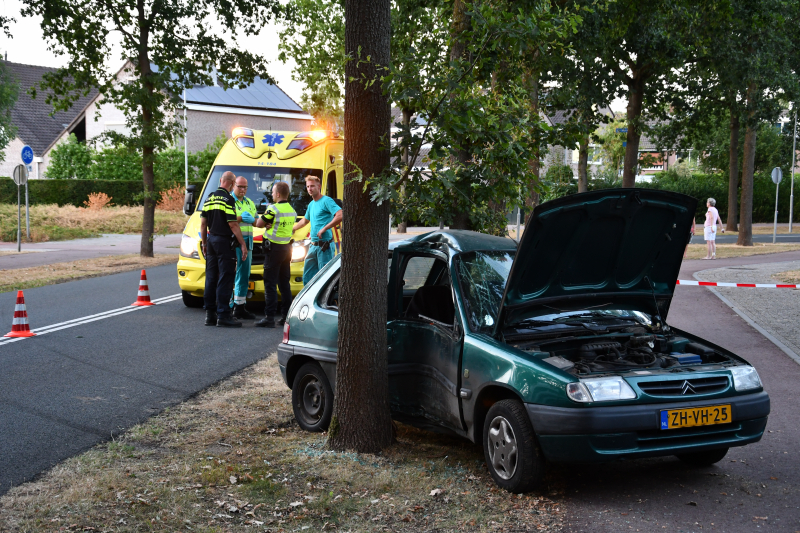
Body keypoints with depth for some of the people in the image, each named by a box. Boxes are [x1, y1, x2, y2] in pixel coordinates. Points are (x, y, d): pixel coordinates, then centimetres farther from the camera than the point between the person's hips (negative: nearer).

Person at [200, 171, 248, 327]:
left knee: (211, 278, 11)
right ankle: (223, 316, -8)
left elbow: (203, 223, 14)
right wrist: (243, 244, -10)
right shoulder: (228, 199, -12)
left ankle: (210, 314, 14)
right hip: (224, 241, -8)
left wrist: (204, 243, 22)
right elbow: (233, 225, -15)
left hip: (211, 240, 8)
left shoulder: (209, 198, 11)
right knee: (225, 279, -6)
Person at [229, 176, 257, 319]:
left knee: (244, 274, 10)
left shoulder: (250, 203, 19)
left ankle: (240, 306, 17)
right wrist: (240, 218, -22)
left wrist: (250, 219, -7)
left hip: (247, 242, 7)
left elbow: (256, 221, 14)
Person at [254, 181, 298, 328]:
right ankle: (287, 315, 16)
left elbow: (258, 224, -7)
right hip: (287, 249, 7)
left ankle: (269, 317, -9)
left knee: (270, 283, -5)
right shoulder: (292, 210, 9)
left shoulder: (273, 209, -14)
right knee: (284, 283, 13)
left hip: (274, 249, -7)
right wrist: (271, 225, -2)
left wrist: (265, 220, 10)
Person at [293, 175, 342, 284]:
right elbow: (305, 221, 37)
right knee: (307, 277, 11)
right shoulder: (311, 204, 19)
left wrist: (324, 229, -21)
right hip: (313, 246, 9)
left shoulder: (326, 201, -8)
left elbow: (340, 216, -23)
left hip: (325, 247, -9)